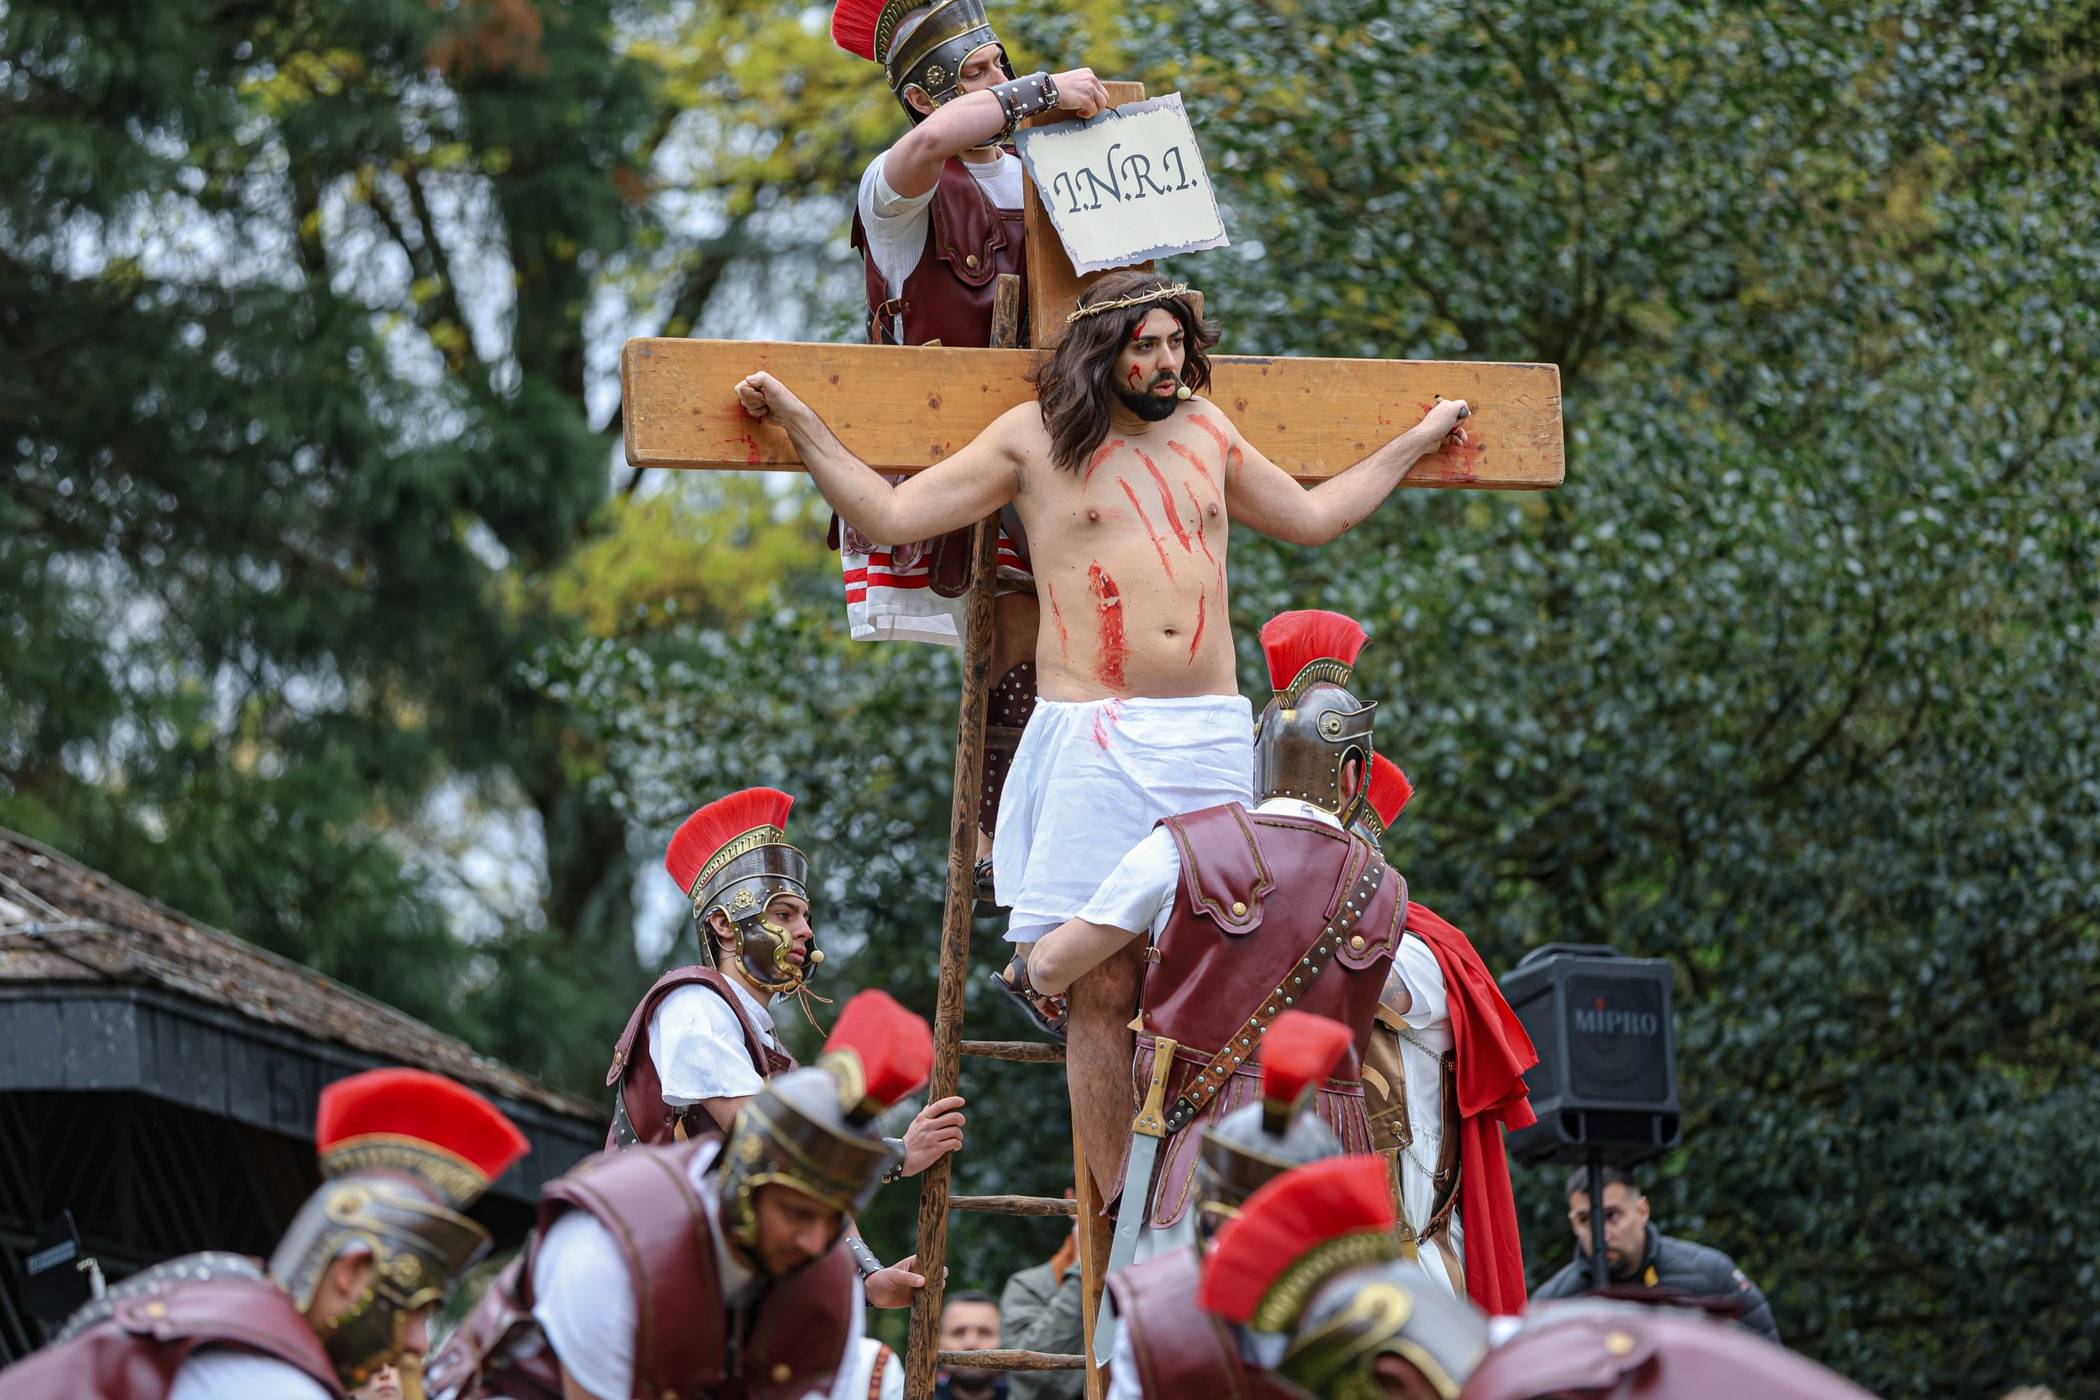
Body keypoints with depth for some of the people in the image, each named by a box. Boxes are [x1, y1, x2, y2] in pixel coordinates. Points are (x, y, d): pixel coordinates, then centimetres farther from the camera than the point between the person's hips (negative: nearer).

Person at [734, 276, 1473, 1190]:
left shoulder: (1206, 431, 18)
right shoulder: (1034, 438, 6)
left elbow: (1314, 517, 34)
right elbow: (887, 516, 6)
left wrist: (1415, 441, 40)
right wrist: (800, 423, 1)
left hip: (1212, 737, 4)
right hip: (1092, 738, -4)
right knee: (1104, 987, -7)